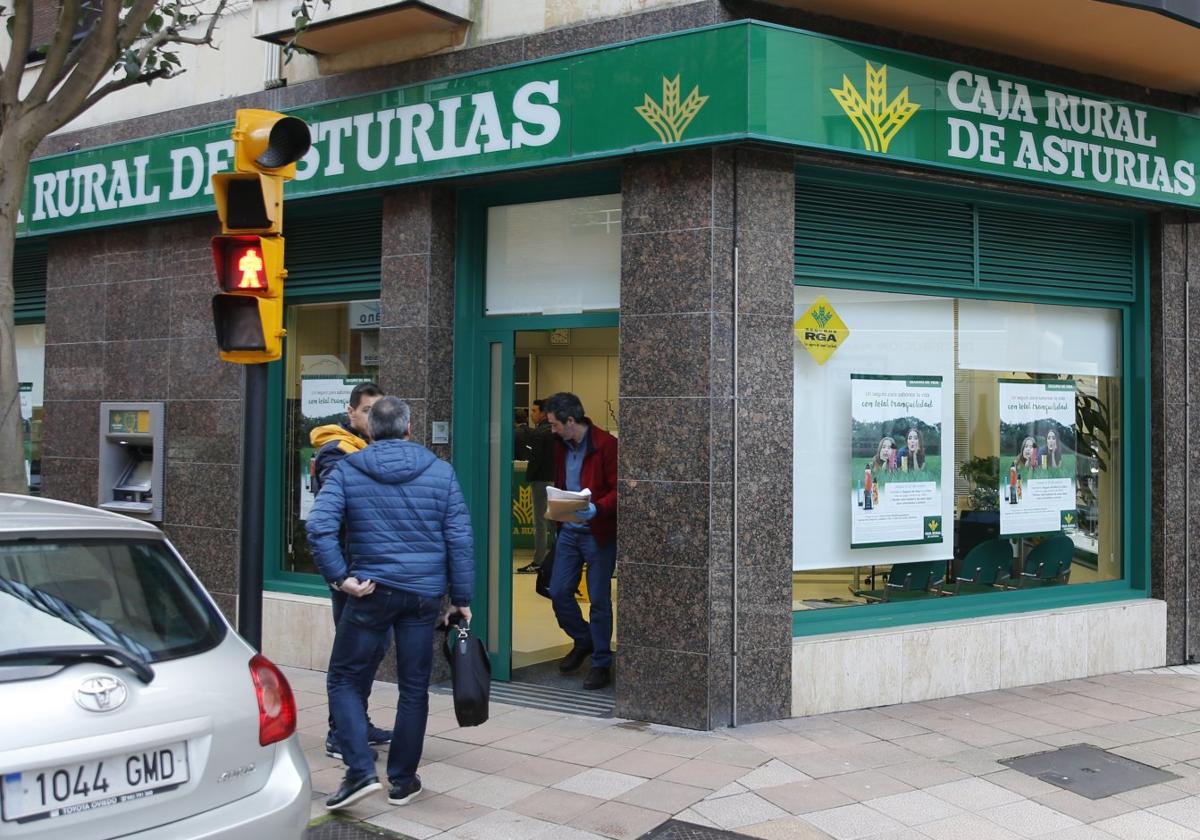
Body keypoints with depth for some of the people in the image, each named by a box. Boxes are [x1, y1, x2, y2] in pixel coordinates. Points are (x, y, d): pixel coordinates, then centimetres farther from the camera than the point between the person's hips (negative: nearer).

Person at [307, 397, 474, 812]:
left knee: (344, 679, 10)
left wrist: (339, 576, -8)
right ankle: (402, 780, 18)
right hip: (426, 593, 2)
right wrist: (461, 598, 5)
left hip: (373, 590, -2)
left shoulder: (346, 471, 1)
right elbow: (459, 539, 1)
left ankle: (360, 771, -3)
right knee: (414, 687, 11)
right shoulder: (440, 471, 4)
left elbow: (319, 526, -14)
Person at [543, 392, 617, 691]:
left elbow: (619, 490, -16)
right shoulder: (562, 447, 10)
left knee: (599, 600, 1)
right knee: (558, 592, 7)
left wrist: (597, 509, -30)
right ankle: (584, 641, 31)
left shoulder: (606, 445, -14)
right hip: (568, 531, 7)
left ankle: (601, 664, 13)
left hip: (598, 533, -7)